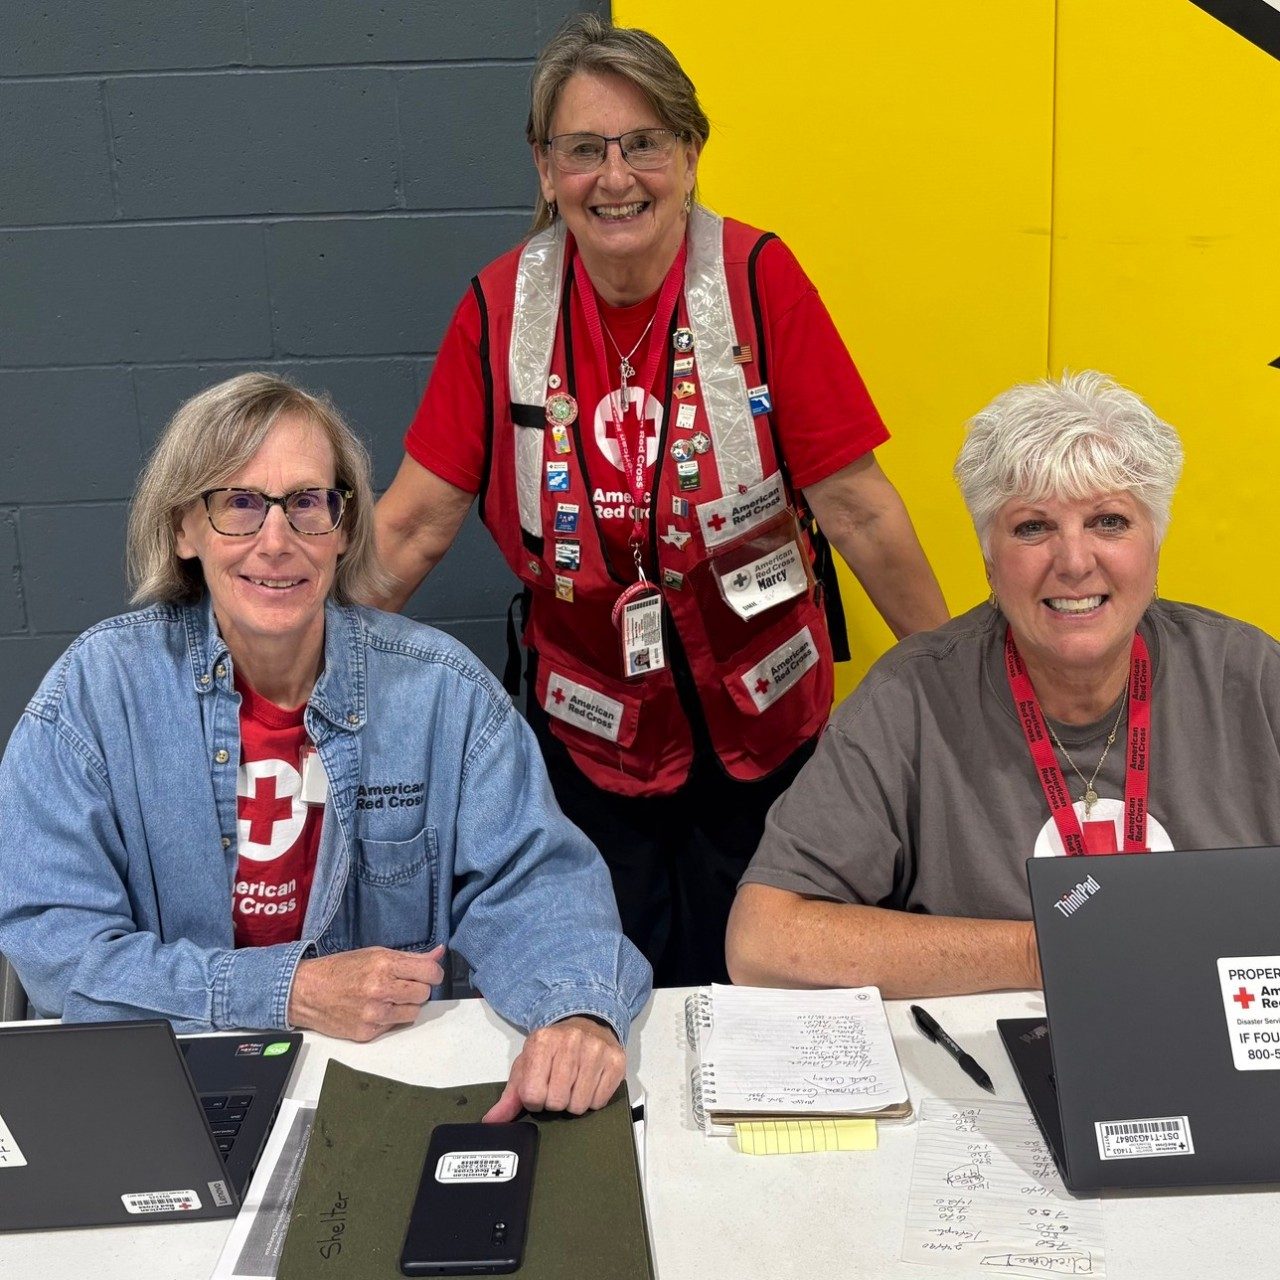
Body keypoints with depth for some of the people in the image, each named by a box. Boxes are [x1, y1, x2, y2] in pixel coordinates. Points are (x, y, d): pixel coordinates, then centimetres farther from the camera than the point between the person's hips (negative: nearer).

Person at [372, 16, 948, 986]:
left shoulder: (758, 279, -13)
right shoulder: (500, 307, -7)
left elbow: (856, 507, -11)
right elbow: (413, 524, -4)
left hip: (760, 724, -1)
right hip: (590, 731, 1)